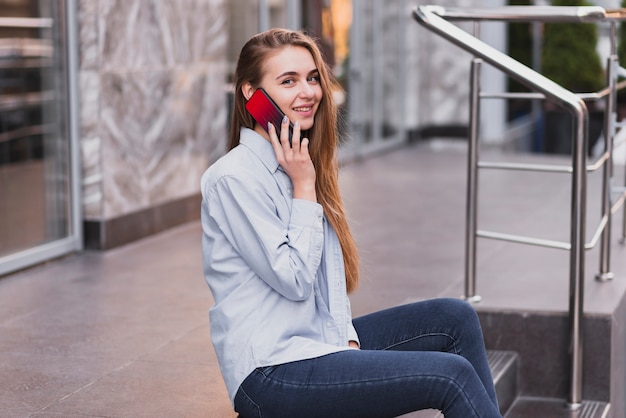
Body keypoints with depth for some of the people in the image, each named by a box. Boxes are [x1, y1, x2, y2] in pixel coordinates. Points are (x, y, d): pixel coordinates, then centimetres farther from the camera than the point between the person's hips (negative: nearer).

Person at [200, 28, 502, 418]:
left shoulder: (303, 162, 11)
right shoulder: (234, 178, -16)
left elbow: (330, 272, 13)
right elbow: (293, 280, -18)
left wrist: (349, 340, -1)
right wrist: (303, 187, -14)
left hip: (322, 340, 9)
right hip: (272, 373, -9)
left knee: (455, 317, 2)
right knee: (452, 375, -16)